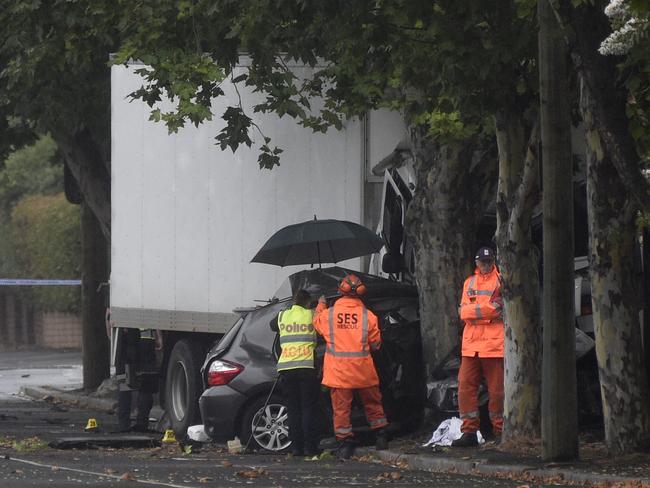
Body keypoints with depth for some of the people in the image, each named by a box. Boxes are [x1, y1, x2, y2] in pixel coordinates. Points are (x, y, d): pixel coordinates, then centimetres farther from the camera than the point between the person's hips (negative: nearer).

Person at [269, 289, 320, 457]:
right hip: (306, 366, -3)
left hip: (285, 367, 3)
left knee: (293, 408, 7)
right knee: (308, 407, 1)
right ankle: (310, 447, -5)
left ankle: (296, 447, 2)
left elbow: (272, 325, 29)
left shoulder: (283, 316, 11)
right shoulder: (311, 315, 2)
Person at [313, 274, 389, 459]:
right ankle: (381, 436, 19)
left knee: (341, 407, 4)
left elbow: (317, 323, 19)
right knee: (372, 403, 16)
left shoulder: (329, 314, -5)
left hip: (338, 372, -1)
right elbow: (376, 344, 3)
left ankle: (345, 442, 0)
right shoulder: (368, 316, -5)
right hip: (364, 371, 1)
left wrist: (321, 305, 36)